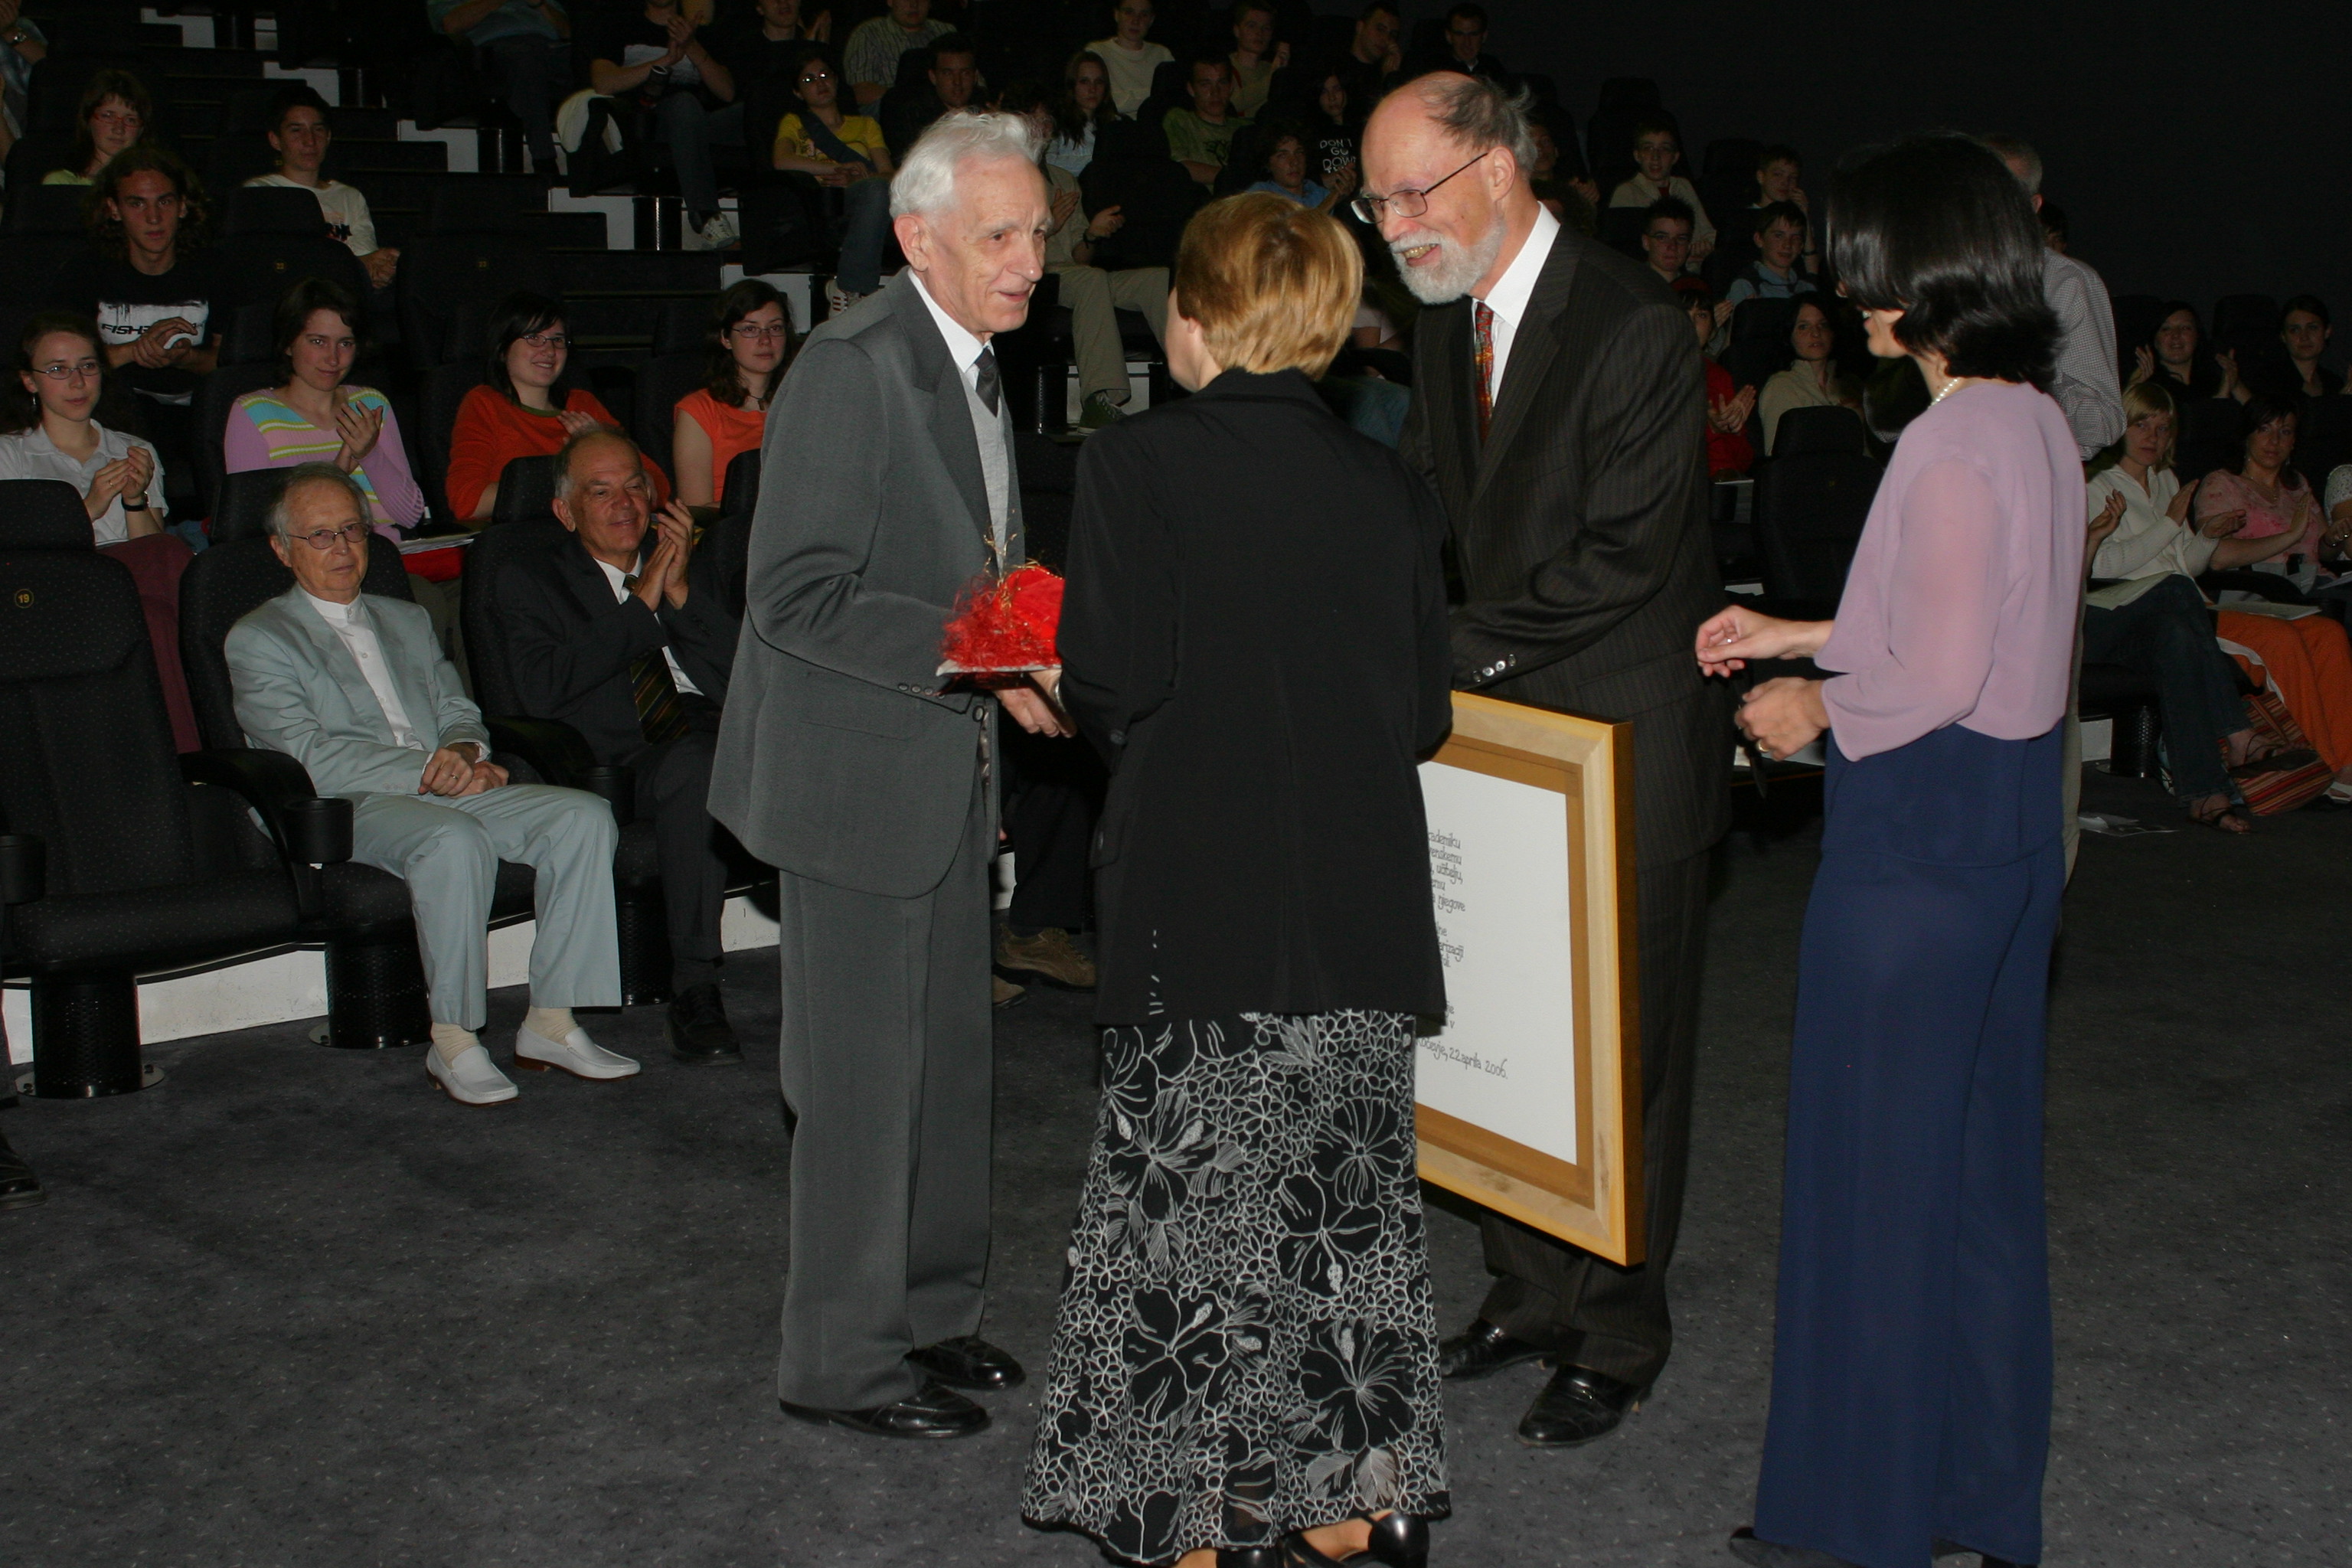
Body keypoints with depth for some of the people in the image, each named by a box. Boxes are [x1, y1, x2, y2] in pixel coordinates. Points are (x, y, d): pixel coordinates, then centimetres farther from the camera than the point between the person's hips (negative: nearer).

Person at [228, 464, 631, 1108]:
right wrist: (426, 769, -17)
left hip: (450, 790, 6)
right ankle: (453, 1044, -27)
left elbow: (459, 712, 21)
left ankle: (550, 1023, -18)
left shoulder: (407, 621, 27)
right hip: (350, 810, -6)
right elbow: (311, 757, -7)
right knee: (455, 840, -38)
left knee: (584, 816, -19)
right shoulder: (258, 641, 6)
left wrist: (464, 753, -5)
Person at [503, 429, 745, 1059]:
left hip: (720, 738, 3)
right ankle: (693, 991, -34)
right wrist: (640, 604, -3)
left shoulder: (685, 567, 26)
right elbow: (544, 691, -5)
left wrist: (682, 592, 0)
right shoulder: (532, 582, 15)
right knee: (694, 766, -38)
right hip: (625, 760, -3)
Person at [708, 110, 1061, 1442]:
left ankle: (932, 1309, 32)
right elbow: (798, 596, -23)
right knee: (863, 1072, 0)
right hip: (857, 769, -9)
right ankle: (841, 1359, 14)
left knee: (950, 1055, 16)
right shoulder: (855, 366, -19)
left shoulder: (979, 366, 11)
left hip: (950, 765, 9)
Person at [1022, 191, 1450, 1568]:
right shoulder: (1387, 486, 4)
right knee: (1344, 1195, 13)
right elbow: (1426, 712, 5)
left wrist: (1074, 694, 7)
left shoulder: (1137, 468, -8)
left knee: (1195, 1197, 8)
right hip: (1359, 901, 4)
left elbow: (1115, 679, -15)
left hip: (1201, 905, -3)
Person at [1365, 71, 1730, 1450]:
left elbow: (1626, 554, -22)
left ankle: (1616, 1338, 17)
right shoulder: (1443, 318, 7)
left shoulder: (1634, 328, -19)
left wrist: (1464, 644, -20)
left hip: (1628, 737, -7)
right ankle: (1528, 1295, 29)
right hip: (1500, 725, 8)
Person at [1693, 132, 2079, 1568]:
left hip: (1918, 840, -9)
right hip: (2013, 829, 9)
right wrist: (1795, 637, 20)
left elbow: (1937, 677, -23)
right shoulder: (2039, 423, 8)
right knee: (1980, 1151, 17)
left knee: (1877, 1162, 3)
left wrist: (1818, 713, -5)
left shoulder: (1953, 443, -20)